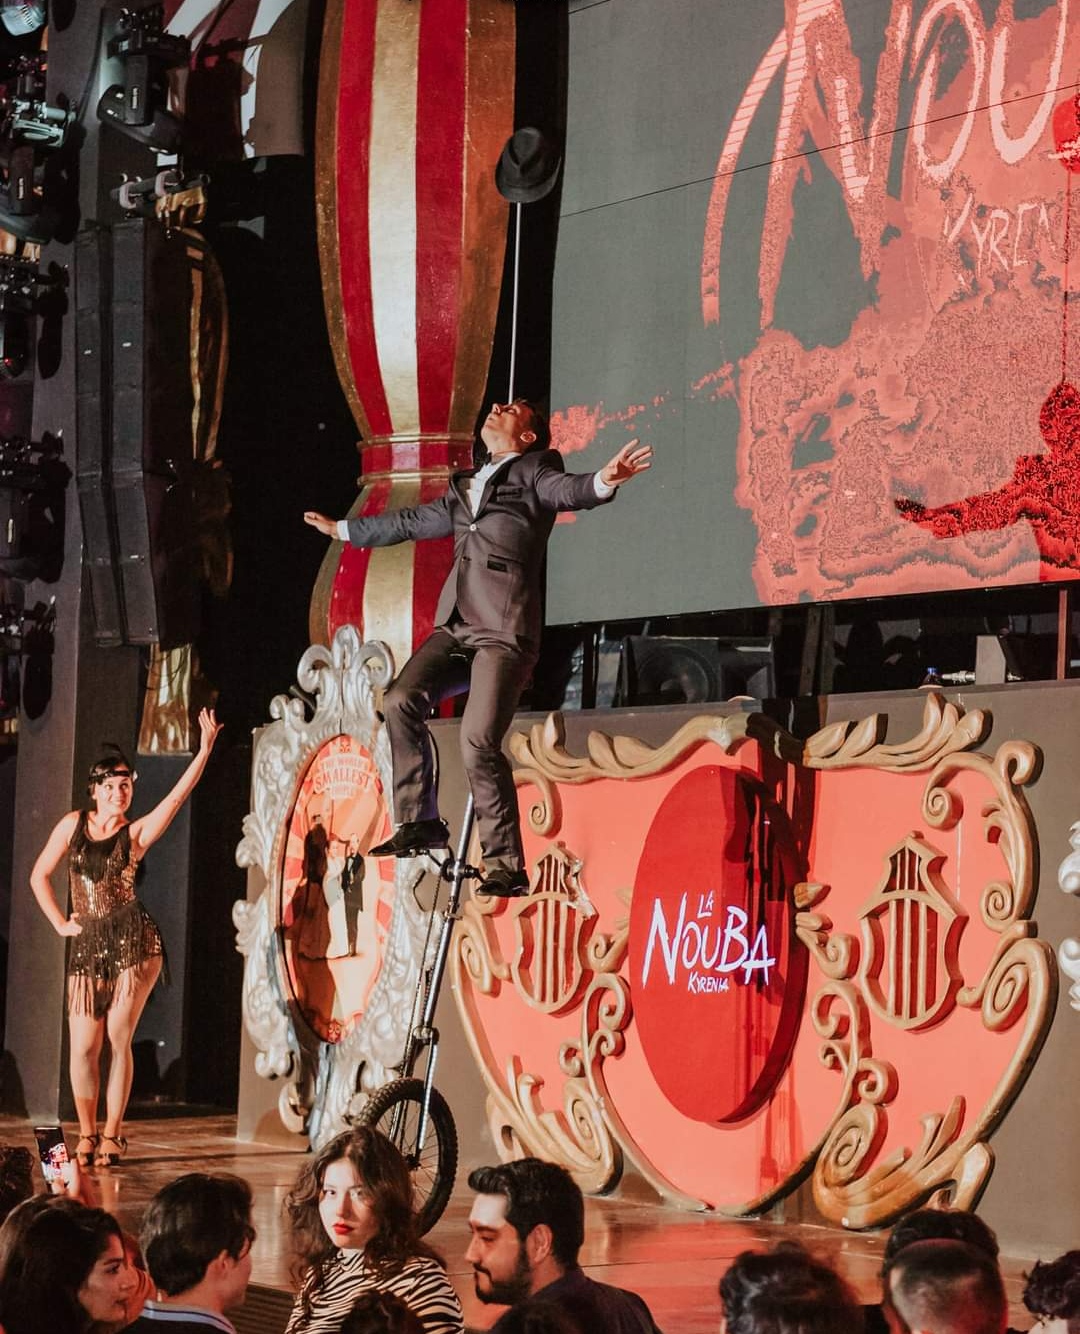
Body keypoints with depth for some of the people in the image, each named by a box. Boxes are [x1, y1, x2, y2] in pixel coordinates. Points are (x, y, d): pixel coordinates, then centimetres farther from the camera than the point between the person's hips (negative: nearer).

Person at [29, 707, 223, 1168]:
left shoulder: (136, 833, 4)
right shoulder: (73, 824, 9)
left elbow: (177, 797, -9)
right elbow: (40, 876, 17)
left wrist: (204, 750, -19)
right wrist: (60, 923, 10)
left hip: (133, 940, -2)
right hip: (88, 945, 2)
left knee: (118, 1038, -6)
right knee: (84, 1047, -2)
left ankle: (112, 1137, 2)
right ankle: (87, 1135, 12)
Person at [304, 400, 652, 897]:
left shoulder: (533, 471, 7)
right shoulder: (466, 487, 26)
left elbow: (567, 491, -14)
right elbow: (411, 522, 39)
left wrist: (603, 481, -38)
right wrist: (343, 530, 49)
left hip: (504, 632, -7)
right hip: (456, 627, 7)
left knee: (479, 741, -17)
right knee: (401, 701, -13)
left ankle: (506, 866, -11)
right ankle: (419, 822, -2)